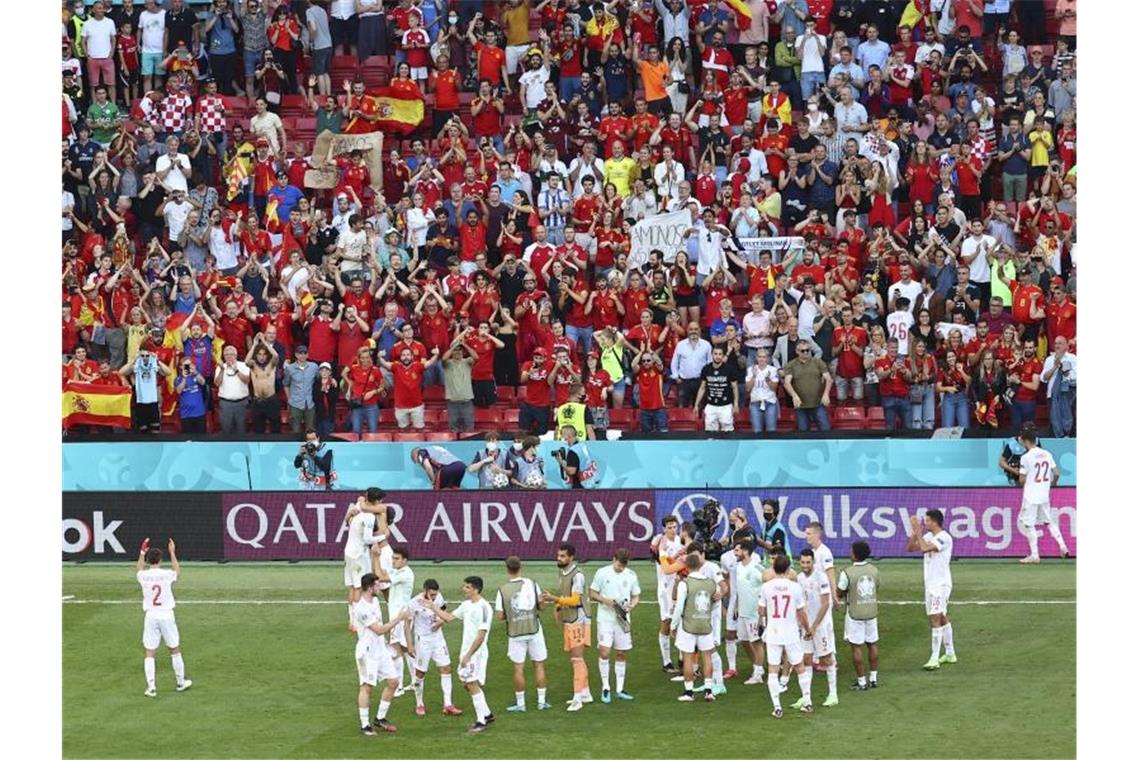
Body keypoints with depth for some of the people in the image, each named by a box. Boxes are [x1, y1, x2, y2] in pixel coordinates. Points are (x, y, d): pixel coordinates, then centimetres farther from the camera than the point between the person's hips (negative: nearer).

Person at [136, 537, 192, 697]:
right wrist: (172, 553, 29)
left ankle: (151, 687, -5)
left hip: (150, 616, 0)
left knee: (149, 653, 2)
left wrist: (142, 553, 32)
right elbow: (177, 570, 20)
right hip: (166, 615, 0)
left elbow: (138, 570, 23)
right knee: (175, 649, 15)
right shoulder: (167, 574, -7)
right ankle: (180, 682, 25)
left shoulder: (143, 576, -4)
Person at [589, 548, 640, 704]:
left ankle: (620, 689, 17)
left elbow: (636, 596, 13)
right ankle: (605, 688, 0)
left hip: (623, 619, 3)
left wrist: (631, 605, -9)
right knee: (604, 652, -13)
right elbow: (592, 594, 2)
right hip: (605, 619, -3)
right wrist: (605, 600, -17)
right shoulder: (602, 573, -4)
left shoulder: (631, 575, 4)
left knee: (621, 654, 8)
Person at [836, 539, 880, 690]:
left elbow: (839, 593, -9)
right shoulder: (874, 570, -1)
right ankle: (874, 678, 19)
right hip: (871, 612, 5)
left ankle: (861, 681, 3)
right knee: (872, 644, 14)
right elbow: (877, 589, 11)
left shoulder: (847, 573, -17)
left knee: (856, 647, 2)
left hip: (854, 614, -5)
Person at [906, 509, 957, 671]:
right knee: (942, 618, 16)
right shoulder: (928, 536, 9)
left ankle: (934, 659, -13)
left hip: (940, 585, -9)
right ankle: (950, 654, 25)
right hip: (930, 584, 9)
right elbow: (910, 548, 12)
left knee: (935, 619, -12)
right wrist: (914, 532, -2)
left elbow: (924, 548, -30)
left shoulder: (944, 538, -18)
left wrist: (918, 531, -20)